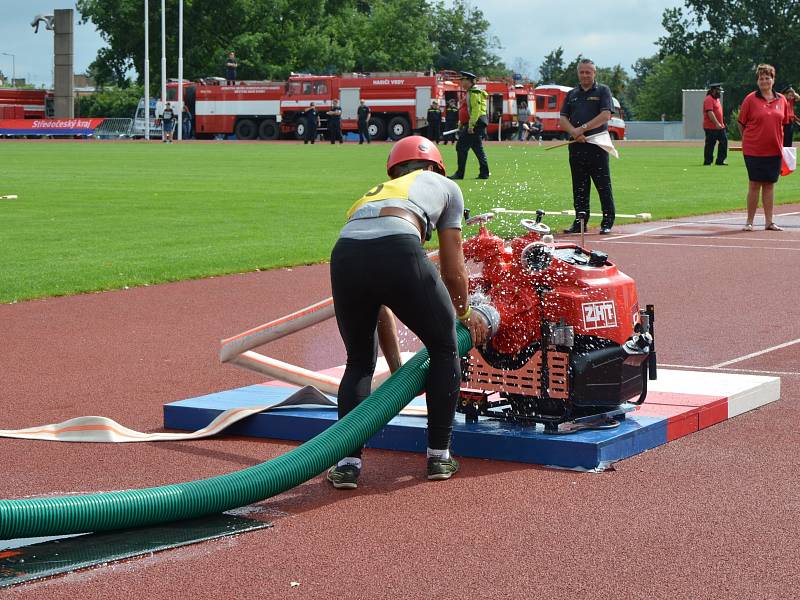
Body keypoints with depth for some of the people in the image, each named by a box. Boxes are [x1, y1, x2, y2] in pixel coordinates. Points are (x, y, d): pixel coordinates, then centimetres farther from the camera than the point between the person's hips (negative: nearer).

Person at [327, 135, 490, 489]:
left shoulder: (372, 194, 41)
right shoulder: (443, 185, 33)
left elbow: (380, 303, 41)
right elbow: (453, 270, 29)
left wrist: (398, 370, 46)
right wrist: (465, 313, 49)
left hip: (344, 256, 4)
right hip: (399, 252, -4)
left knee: (359, 361, 26)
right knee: (445, 349, 22)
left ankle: (348, 462, 14)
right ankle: (438, 456, 24)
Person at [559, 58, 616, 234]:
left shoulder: (603, 91, 5)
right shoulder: (572, 94, 18)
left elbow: (606, 115, -8)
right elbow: (562, 118, 10)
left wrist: (583, 128, -13)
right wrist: (574, 132, -11)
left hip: (597, 146, -4)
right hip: (576, 146, 4)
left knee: (603, 185, -4)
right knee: (579, 187, 6)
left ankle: (608, 222, 0)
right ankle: (580, 222, 11)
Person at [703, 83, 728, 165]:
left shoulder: (717, 99, 17)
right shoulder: (709, 99, -14)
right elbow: (710, 112, -23)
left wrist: (721, 123, 21)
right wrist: (717, 123, -29)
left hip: (719, 127, 10)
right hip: (711, 127, -10)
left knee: (724, 141, 6)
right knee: (710, 145, -3)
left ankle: (720, 160, 11)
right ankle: (707, 162, 4)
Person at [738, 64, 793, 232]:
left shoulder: (781, 100, 7)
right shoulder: (751, 99, -3)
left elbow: (783, 122, 15)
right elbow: (741, 123, 2)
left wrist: (780, 143, 10)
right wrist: (748, 141, 3)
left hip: (774, 150, 3)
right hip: (754, 150, -3)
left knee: (770, 185, 8)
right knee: (754, 185, 0)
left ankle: (769, 222, 13)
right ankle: (749, 221, 7)